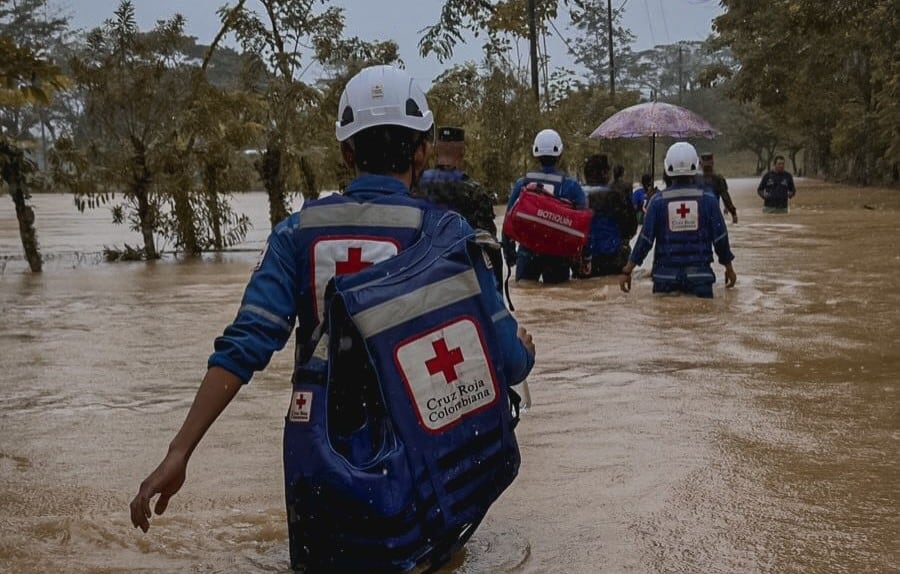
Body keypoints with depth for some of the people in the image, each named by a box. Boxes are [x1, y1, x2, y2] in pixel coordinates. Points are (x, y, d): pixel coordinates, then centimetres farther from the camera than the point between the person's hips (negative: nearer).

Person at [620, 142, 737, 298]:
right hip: (699, 274, 0)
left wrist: (627, 270, 4)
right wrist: (729, 268, 16)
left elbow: (645, 239, -4)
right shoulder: (707, 199, -2)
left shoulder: (658, 200, -3)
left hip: (665, 275, 0)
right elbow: (720, 238, 2)